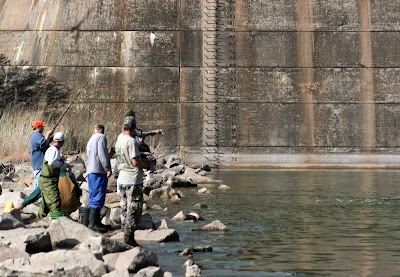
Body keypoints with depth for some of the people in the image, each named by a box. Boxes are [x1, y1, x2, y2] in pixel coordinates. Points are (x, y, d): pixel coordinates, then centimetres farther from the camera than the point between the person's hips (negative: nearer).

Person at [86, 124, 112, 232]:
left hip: (90, 171, 10)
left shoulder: (90, 140, 24)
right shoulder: (101, 137, -4)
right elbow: (102, 154, -15)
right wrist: (108, 169, -16)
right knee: (98, 197, -10)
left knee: (93, 197, 12)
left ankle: (95, 221, 18)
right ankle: (93, 223, -14)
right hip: (99, 171, -10)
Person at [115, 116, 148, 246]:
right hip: (133, 180, -8)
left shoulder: (119, 138, 7)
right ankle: (129, 237, -2)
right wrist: (145, 166, -3)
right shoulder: (131, 141, -17)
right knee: (134, 209, -2)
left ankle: (125, 234, 19)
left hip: (122, 179, 8)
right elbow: (135, 162, -21)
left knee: (125, 209, 14)